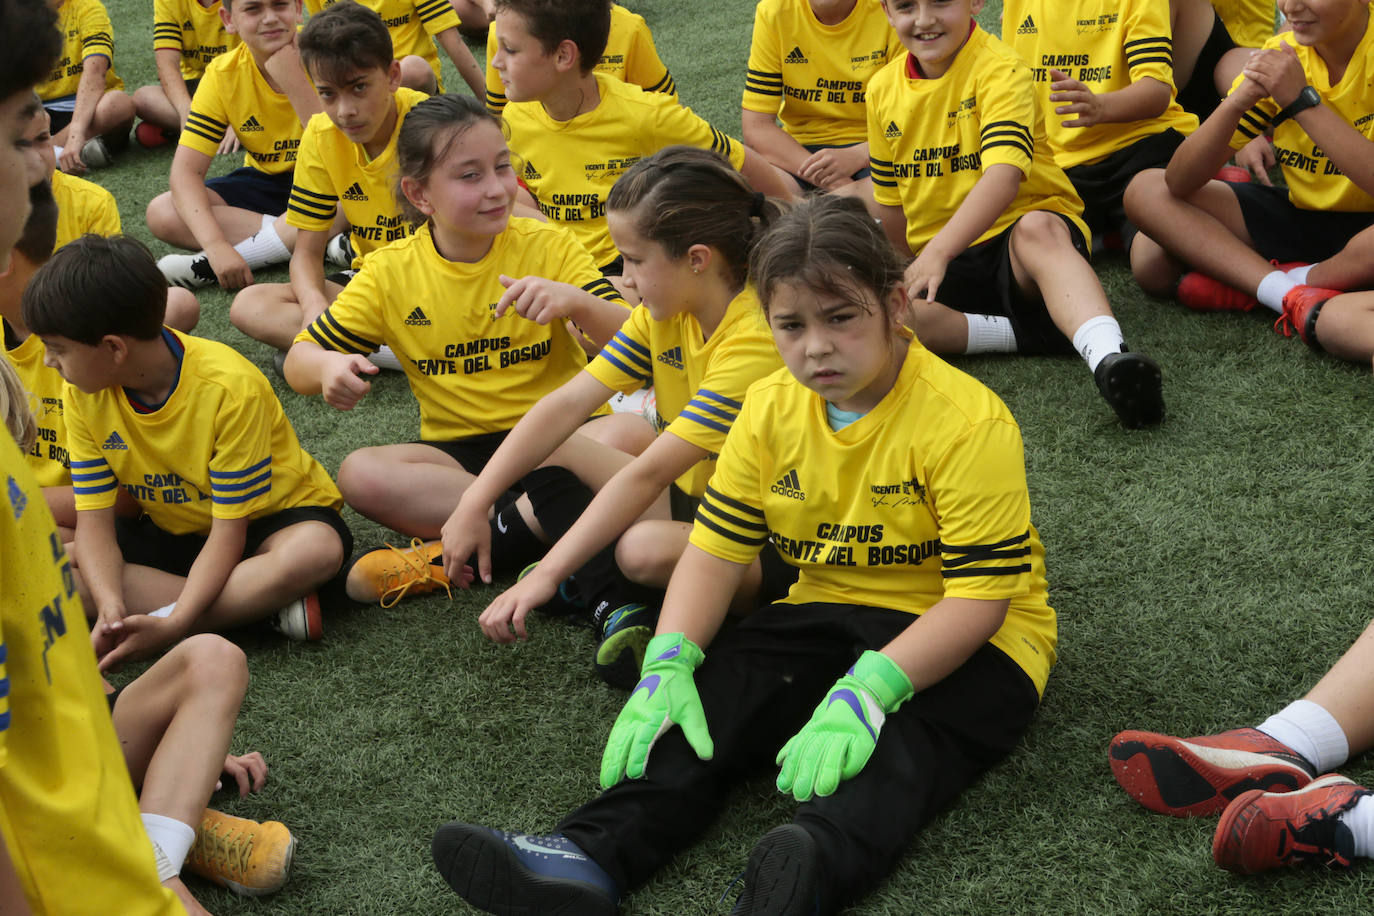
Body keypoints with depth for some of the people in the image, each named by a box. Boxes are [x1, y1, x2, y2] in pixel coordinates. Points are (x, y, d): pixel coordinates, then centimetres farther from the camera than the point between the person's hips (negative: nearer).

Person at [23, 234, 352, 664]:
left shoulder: (230, 388, -28)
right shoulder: (84, 393, -11)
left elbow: (229, 529, -25)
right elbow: (94, 519, -11)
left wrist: (174, 623, -37)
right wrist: (110, 607, -31)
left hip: (262, 521, -5)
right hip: (169, 534, 6)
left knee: (316, 549, -40)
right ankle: (265, 604, -25)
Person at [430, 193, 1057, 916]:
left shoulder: (968, 421, -19)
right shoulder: (770, 409, 1)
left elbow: (980, 598, -23)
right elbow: (715, 549, 0)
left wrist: (866, 691, -35)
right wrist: (667, 666, -18)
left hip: (963, 640, -5)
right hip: (827, 613, 6)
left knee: (899, 742, -36)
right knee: (711, 696, -19)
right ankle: (593, 853, -33)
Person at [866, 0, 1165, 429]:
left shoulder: (1000, 69, -12)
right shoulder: (883, 90, 8)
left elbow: (1004, 176, -28)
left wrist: (936, 253, -38)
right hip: (937, 264, 5)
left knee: (1037, 228, -42)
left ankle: (1107, 355, -62)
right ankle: (1028, 333, -27)